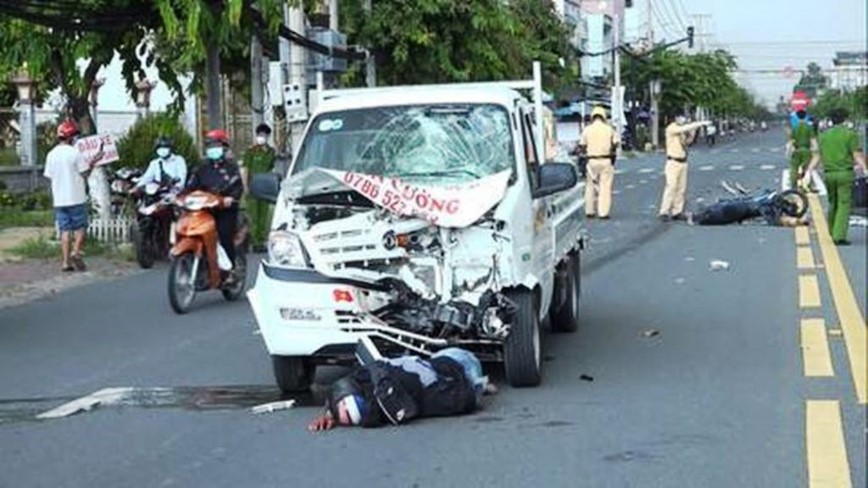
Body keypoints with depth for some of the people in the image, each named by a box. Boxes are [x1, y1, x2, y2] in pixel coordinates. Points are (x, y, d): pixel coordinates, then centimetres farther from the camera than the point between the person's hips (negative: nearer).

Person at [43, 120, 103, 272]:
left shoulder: (51, 154, 4)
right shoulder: (75, 152, -10)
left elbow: (49, 176, 8)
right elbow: (85, 173, -7)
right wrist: (93, 162, 6)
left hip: (59, 199, 4)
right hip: (76, 197, -4)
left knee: (64, 230, 7)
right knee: (80, 227, 7)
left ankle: (65, 261, 4)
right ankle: (76, 252, -12)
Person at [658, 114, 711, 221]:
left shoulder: (682, 130, 15)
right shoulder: (671, 128, -10)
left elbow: (687, 142, 18)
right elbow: (685, 128, -24)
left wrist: (693, 132, 3)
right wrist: (701, 123, -23)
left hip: (683, 162, 8)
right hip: (673, 161, -8)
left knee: (682, 188, 4)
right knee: (671, 187, -12)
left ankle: (677, 212, 7)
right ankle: (664, 212, -10)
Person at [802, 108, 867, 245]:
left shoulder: (824, 136, 10)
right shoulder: (850, 135, -4)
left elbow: (817, 157, 12)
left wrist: (808, 172, 16)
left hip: (829, 174, 5)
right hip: (845, 173, -5)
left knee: (833, 204, 18)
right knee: (844, 204, -3)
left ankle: (832, 234, 24)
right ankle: (839, 236, -11)